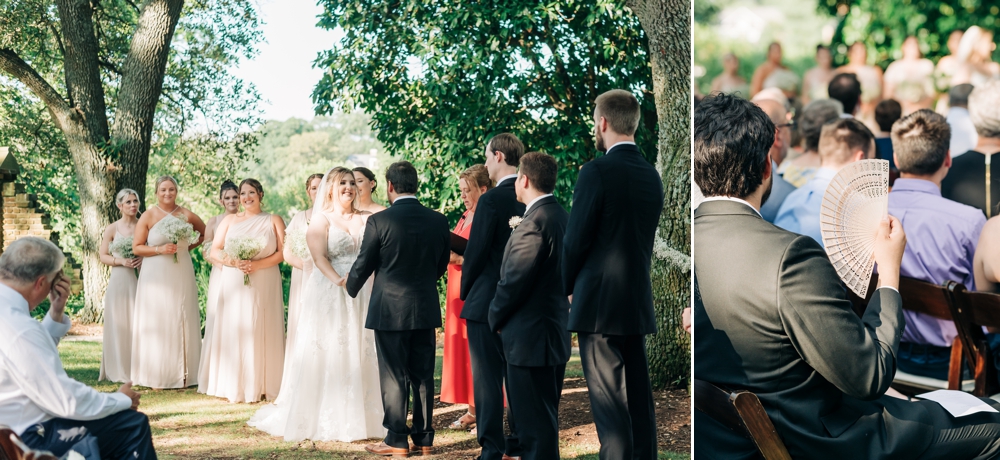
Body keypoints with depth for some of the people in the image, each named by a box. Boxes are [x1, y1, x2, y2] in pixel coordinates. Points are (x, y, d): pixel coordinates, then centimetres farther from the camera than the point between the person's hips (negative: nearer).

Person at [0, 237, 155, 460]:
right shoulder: (18, 328, -28)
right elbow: (66, 402, -24)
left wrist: (56, 313, 3)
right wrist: (123, 400, -8)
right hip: (31, 440, -10)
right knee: (134, 424, -6)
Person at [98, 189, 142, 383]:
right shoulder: (112, 229, 3)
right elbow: (103, 257, 4)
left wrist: (144, 259, -8)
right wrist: (121, 261, -12)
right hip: (119, 280, -1)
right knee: (119, 325, 1)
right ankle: (119, 371, 7)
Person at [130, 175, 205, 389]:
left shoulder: (186, 215, 4)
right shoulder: (148, 216, -1)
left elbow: (204, 232, 20)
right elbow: (136, 247, -3)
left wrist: (187, 247, 7)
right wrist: (160, 249, -15)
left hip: (181, 275, 2)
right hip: (156, 276, -2)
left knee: (181, 322, 3)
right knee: (156, 323, -1)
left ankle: (182, 375, 9)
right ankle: (157, 377, 4)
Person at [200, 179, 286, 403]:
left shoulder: (274, 221, 8)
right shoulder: (229, 220, 13)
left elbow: (282, 252, -2)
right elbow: (214, 251, 6)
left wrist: (256, 265, -15)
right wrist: (234, 262, -12)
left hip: (264, 286, -1)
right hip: (234, 285, 2)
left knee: (262, 332, -3)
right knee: (233, 331, -2)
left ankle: (260, 386, 1)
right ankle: (233, 386, 1)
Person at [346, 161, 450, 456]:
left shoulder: (379, 221, -12)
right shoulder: (438, 221, 0)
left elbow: (363, 265, -3)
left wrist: (351, 288, 17)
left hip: (390, 310, -4)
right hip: (426, 310, 4)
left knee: (394, 377, 4)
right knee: (423, 376, 10)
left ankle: (397, 441, 9)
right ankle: (424, 439, 15)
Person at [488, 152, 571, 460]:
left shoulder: (534, 222, -20)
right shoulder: (561, 216, 9)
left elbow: (513, 281, -20)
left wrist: (495, 319, -2)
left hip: (529, 340, -10)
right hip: (555, 334, 10)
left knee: (534, 426, -2)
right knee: (546, 421, 18)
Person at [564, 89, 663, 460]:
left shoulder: (597, 172, -13)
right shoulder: (651, 176, 9)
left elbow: (575, 241, -9)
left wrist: (563, 289, 4)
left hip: (600, 304, -7)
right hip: (638, 303, 7)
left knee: (609, 405, -5)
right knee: (638, 398, 12)